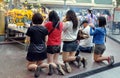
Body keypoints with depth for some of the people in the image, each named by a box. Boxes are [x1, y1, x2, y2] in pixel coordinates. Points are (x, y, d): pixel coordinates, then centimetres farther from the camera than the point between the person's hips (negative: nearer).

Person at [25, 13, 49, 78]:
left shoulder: (30, 29, -12)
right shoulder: (45, 29, -1)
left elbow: (27, 41, -7)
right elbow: (45, 40, 6)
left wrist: (26, 40, 15)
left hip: (33, 50, -4)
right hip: (42, 50, 4)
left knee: (29, 66, 13)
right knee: (40, 63, 23)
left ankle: (36, 67, -21)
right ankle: (49, 65, -9)